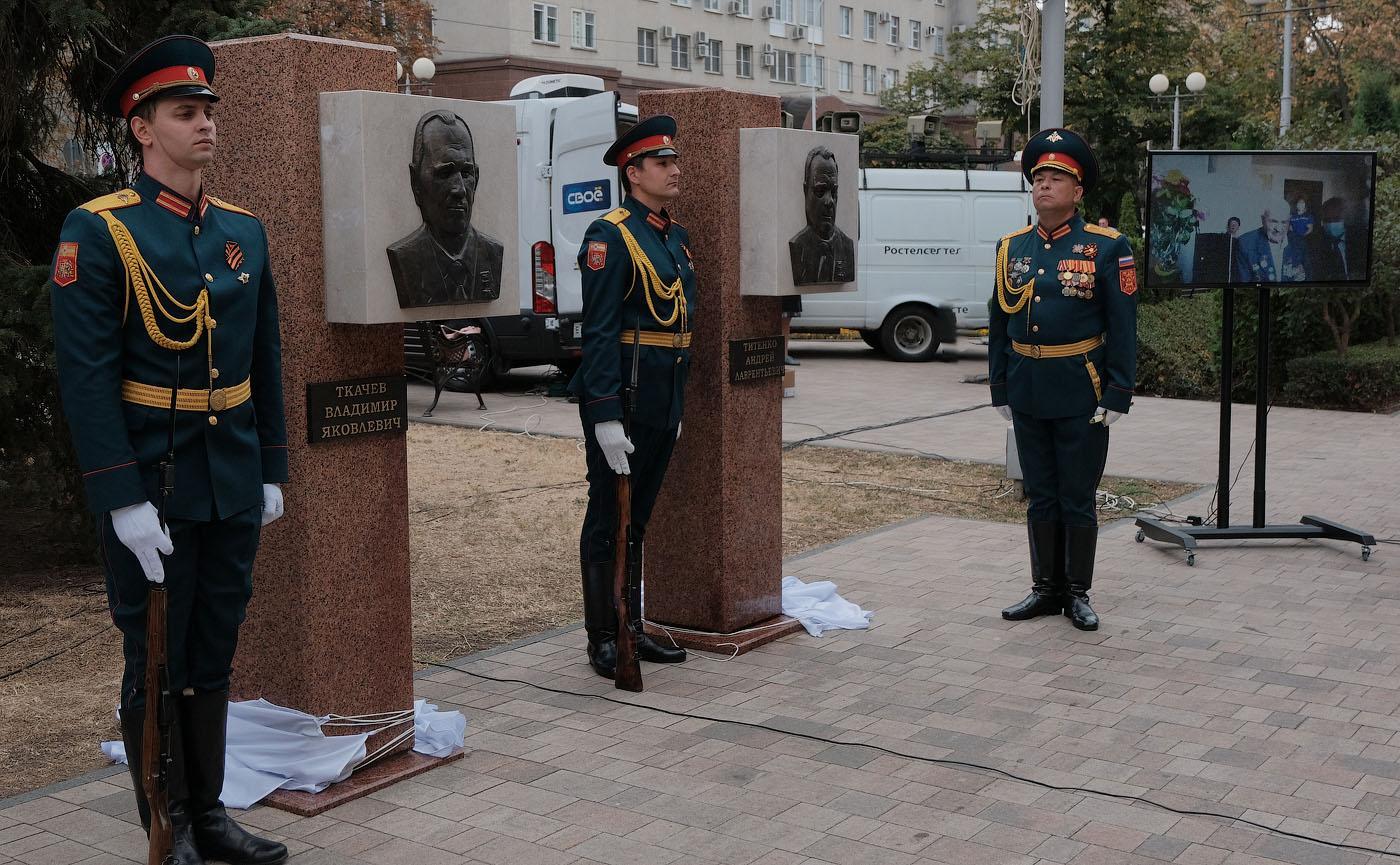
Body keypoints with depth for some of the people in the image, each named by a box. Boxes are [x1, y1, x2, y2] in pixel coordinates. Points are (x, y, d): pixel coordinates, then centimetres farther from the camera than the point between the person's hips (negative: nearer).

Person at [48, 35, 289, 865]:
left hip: (234, 487, 5)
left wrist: (272, 472, 10)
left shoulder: (243, 229, 8)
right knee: (157, 665, 6)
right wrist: (123, 499, -18)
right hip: (153, 488, -5)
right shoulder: (98, 230, -9)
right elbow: (86, 375, -14)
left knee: (214, 661, 15)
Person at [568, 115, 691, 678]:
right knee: (607, 522, 2)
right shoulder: (611, 236, -12)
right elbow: (599, 332, -18)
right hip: (621, 402, -8)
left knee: (637, 520, 16)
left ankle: (632, 630, 27)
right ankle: (603, 642, 11)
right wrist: (605, 416, -22)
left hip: (663, 404, 8)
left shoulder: (676, 237, 14)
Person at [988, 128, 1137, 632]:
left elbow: (1123, 328, -7)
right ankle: (1046, 589, 23)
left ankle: (1078, 594, 17)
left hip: (1081, 396, -4)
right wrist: (999, 390, 8)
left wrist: (1116, 397, -11)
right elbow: (998, 325, 11)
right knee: (1040, 497, 12)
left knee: (1078, 500, 5)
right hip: (1027, 396, 4)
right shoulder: (1011, 248, 7)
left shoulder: (1106, 248, -5)